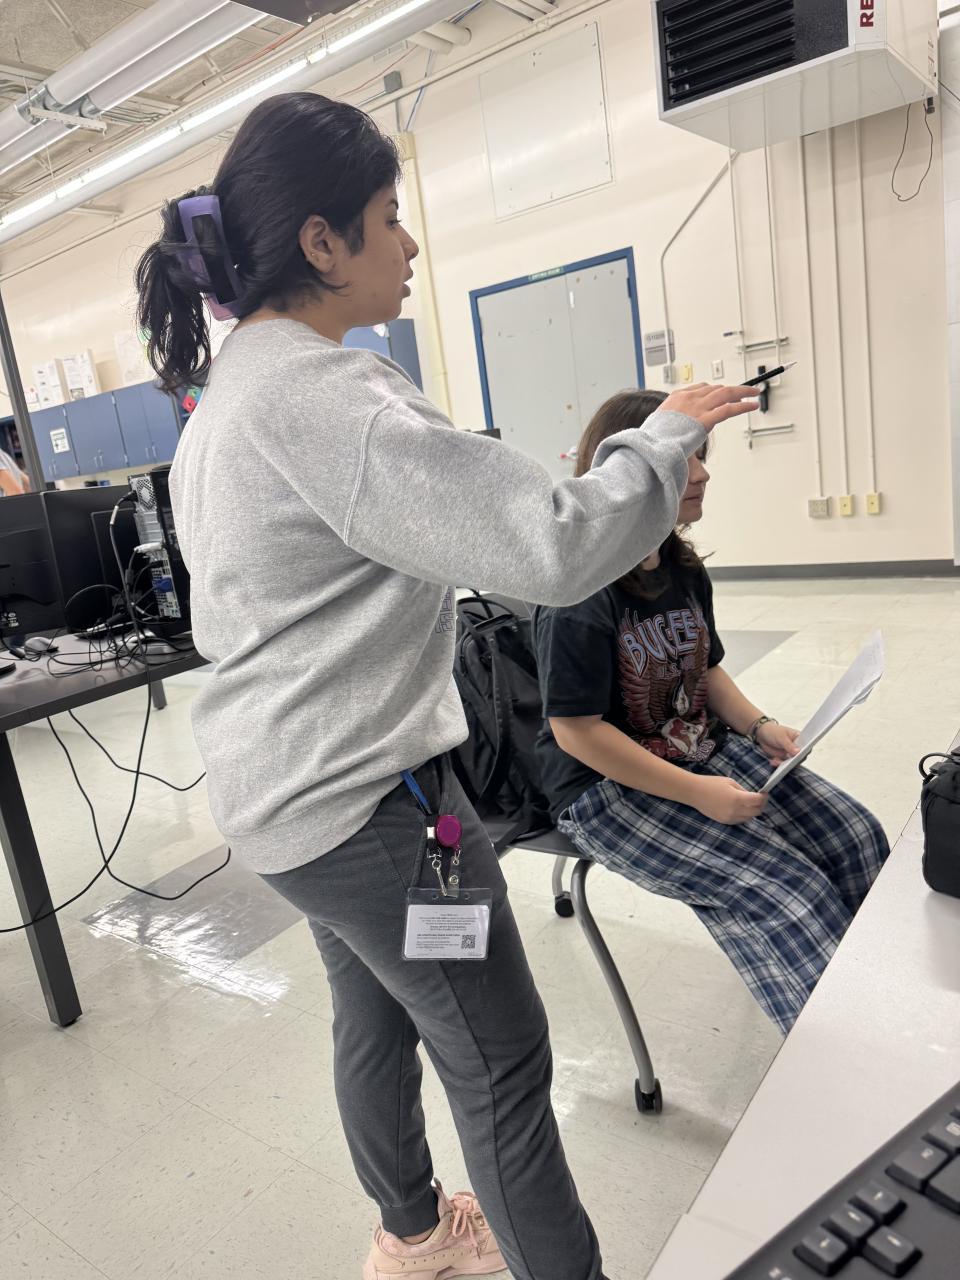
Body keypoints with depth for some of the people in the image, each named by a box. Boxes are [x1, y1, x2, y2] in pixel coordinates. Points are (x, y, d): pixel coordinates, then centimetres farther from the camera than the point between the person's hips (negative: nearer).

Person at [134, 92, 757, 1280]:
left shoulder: (227, 389, 11)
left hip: (281, 781, 10)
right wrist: (667, 433, -12)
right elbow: (552, 545, -27)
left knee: (375, 1012, 25)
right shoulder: (321, 391, -23)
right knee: (498, 1059, 5)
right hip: (359, 794, -10)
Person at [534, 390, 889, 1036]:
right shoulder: (582, 595, -22)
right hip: (607, 788, -8)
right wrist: (697, 793, -20)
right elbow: (575, 730, -22)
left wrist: (760, 727, -2)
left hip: (706, 751, 8)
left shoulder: (685, 570, 5)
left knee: (857, 835, -4)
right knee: (783, 891, -17)